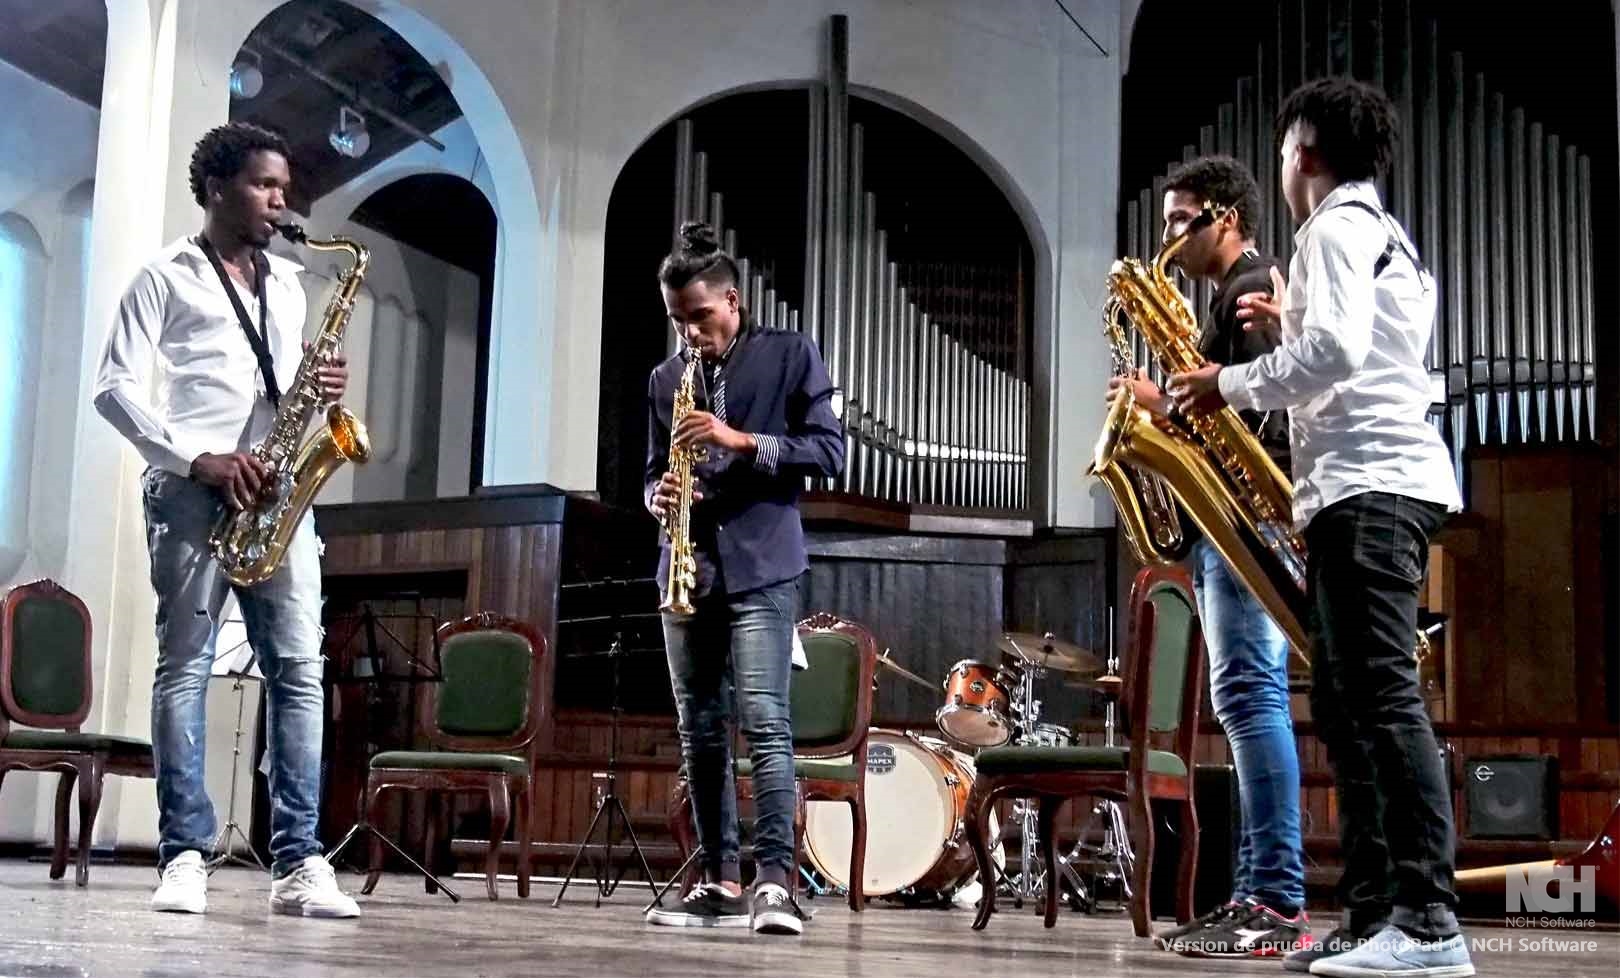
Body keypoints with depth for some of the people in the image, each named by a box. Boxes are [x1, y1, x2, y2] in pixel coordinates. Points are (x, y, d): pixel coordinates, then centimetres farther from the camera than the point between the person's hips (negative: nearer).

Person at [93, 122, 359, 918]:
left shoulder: (287, 283, 21)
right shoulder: (165, 276, 4)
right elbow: (116, 389, -4)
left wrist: (320, 393, 1)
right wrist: (195, 461, -16)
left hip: (273, 488, 5)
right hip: (190, 489, -5)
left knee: (298, 667, -4)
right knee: (184, 666, -4)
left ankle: (298, 861, -3)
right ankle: (185, 856, -1)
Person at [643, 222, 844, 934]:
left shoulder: (790, 355, 2)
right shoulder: (665, 379, 15)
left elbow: (830, 451, -4)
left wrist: (742, 441, -15)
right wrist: (659, 494, -4)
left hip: (760, 567, -5)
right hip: (687, 569, 5)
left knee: (764, 723, -15)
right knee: (699, 731, 5)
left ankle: (775, 880, -15)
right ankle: (721, 880, 12)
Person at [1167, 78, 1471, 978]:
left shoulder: (1338, 224, -4)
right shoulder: (1383, 234, 27)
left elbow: (1335, 348, -18)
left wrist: (1231, 384, -7)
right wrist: (1289, 324, 25)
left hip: (1370, 483, -11)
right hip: (1373, 483, 11)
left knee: (1382, 697, -16)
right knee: (1347, 704, 7)